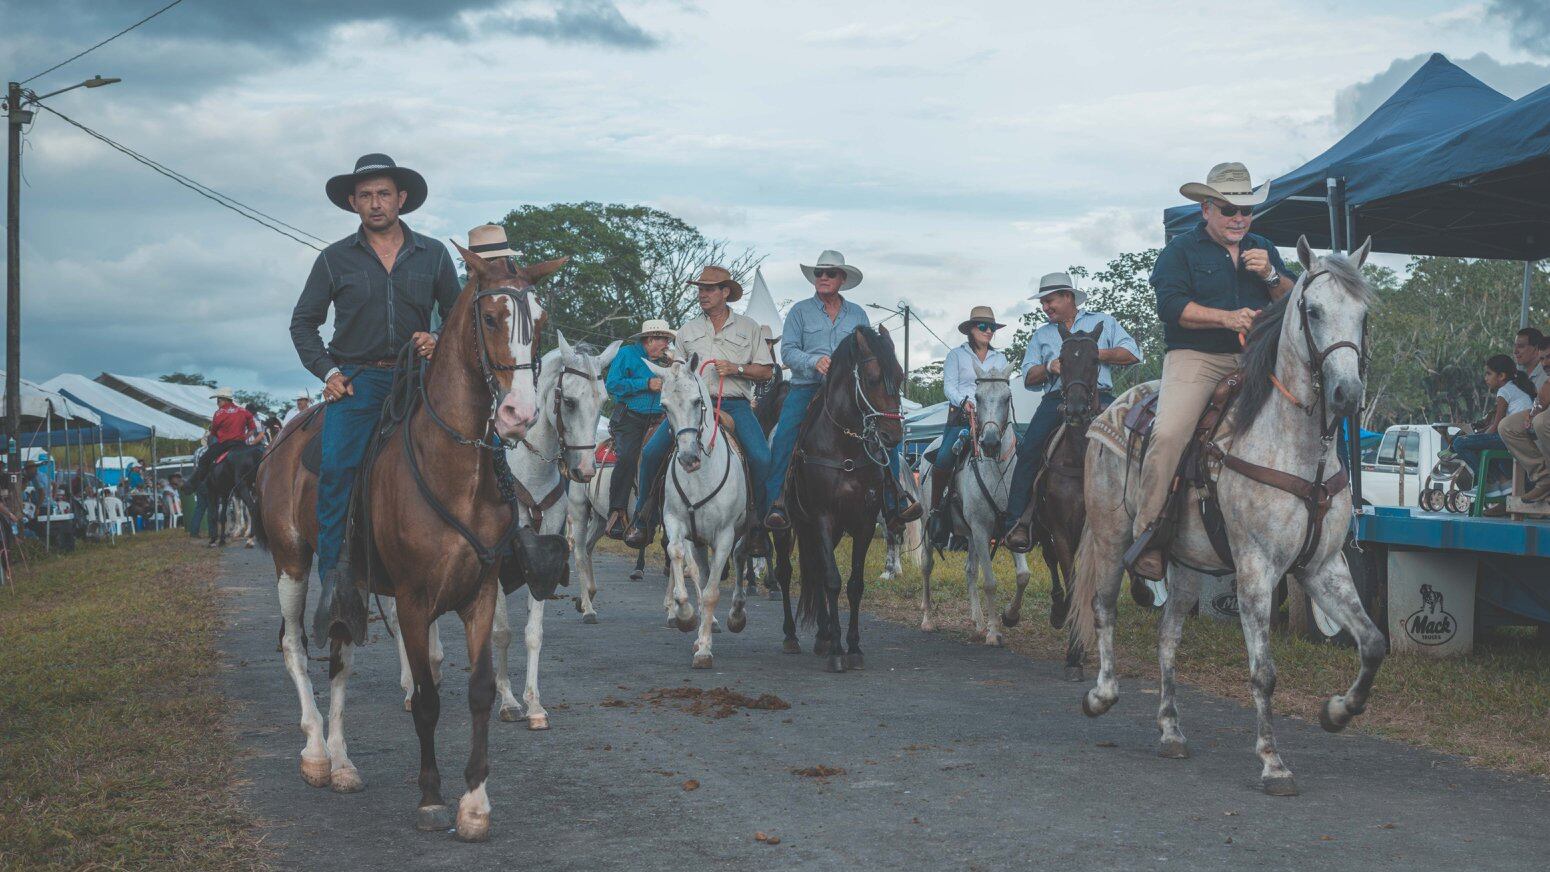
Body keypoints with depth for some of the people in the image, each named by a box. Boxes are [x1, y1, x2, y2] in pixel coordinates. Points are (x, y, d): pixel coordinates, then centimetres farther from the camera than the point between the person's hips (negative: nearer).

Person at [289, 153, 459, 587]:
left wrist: (440, 344, -4)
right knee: (337, 466, -21)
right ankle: (333, 576, -15)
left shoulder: (433, 254, 10)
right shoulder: (335, 259, 8)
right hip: (357, 379, -1)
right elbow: (303, 322, 12)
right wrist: (327, 371, -2)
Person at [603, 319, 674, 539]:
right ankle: (615, 515, -25)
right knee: (627, 458, -26)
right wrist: (647, 384, -13)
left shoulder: (663, 361, 22)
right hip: (629, 420, -6)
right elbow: (612, 384, -10)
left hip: (656, 421, 6)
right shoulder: (627, 354, 4)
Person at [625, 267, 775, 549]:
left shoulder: (748, 327, 10)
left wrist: (736, 369, -8)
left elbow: (766, 371, 7)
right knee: (651, 452, -14)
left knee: (761, 458, -25)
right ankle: (643, 516, 1)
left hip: (735, 404, -2)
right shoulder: (688, 330, 16)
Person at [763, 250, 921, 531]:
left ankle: (894, 502, -10)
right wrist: (814, 361, -19)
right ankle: (776, 502, -18)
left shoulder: (858, 314, 15)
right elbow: (788, 351, -1)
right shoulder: (800, 311, 8)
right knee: (783, 435, -25)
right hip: (807, 388, -2)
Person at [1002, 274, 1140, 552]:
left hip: (1098, 398, -2)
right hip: (1056, 401, 2)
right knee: (1028, 450, -20)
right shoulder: (1041, 336, 28)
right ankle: (1018, 522, -21)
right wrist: (1050, 367, -5)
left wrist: (1094, 354, -5)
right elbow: (1028, 378, 16)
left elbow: (1133, 354, 6)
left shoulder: (1102, 322, 19)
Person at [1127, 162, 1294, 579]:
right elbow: (1171, 305, -9)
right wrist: (1227, 318, -19)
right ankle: (1147, 530, -18)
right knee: (1169, 433, -27)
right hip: (1195, 359, -5)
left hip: (1254, 360, 5)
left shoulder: (1263, 249, 21)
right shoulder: (1181, 249, 6)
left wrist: (1272, 275, -5)